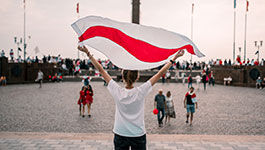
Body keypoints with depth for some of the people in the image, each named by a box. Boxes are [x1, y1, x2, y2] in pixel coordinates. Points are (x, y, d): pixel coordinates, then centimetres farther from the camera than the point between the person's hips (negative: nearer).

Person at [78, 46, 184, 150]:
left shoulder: (117, 91, -12)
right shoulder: (140, 92, -14)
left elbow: (101, 70, -6)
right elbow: (160, 73, -8)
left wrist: (88, 54, 1)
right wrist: (174, 58, 0)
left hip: (120, 135, 1)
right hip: (139, 135, -1)